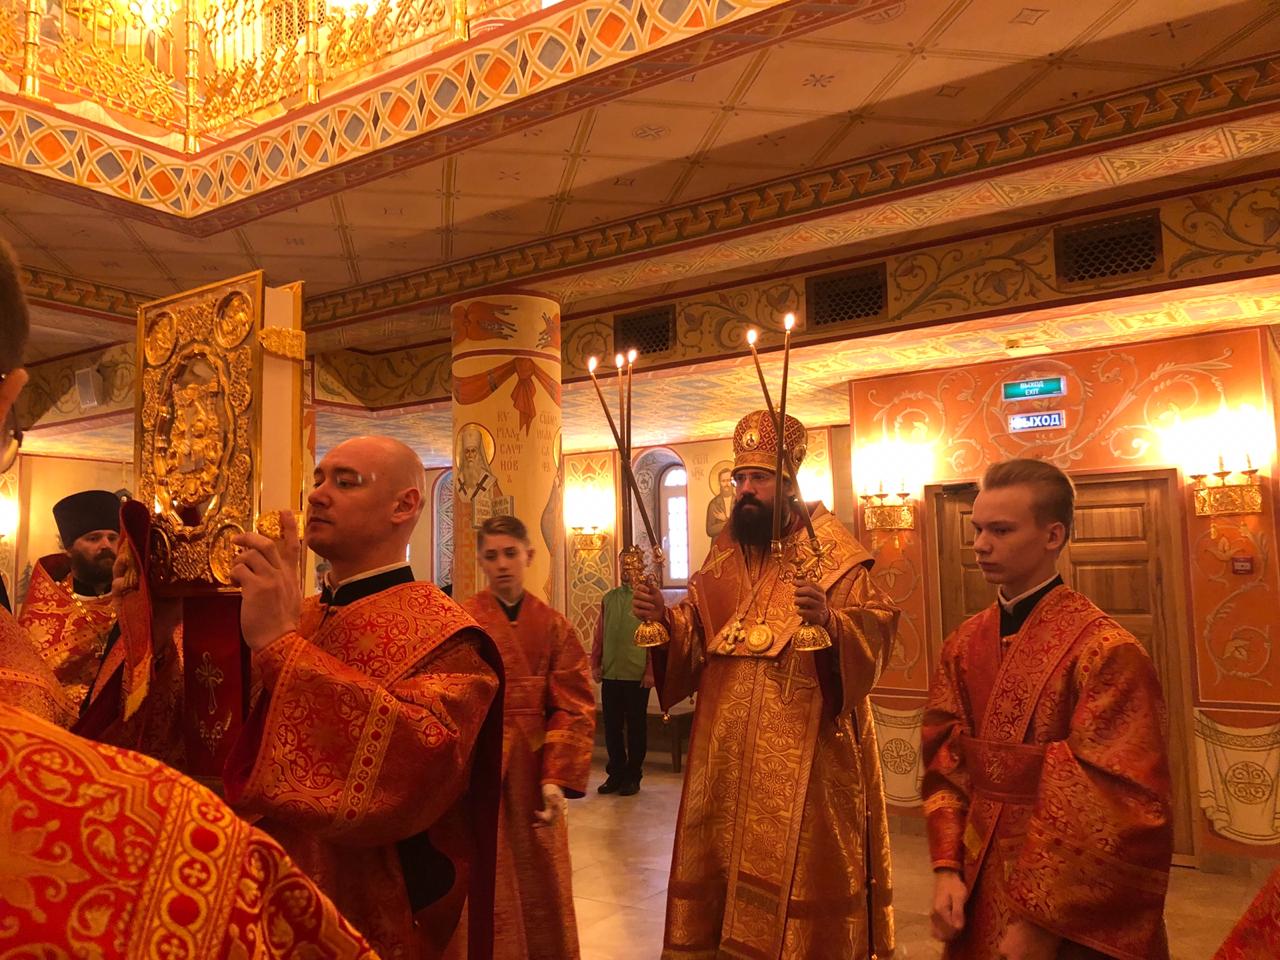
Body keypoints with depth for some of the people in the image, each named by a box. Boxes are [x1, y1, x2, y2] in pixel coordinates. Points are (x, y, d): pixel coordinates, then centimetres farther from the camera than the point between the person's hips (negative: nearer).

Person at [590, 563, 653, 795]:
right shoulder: (609, 598, 10)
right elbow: (599, 634, 12)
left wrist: (650, 671, -12)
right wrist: (595, 664, 6)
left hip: (637, 675, -4)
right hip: (610, 673, 4)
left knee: (636, 726, 7)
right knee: (612, 725, 10)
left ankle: (633, 776, 19)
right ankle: (616, 773, 23)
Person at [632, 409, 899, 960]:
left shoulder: (832, 553, -6)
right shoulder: (724, 553, 10)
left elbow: (876, 631, -14)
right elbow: (696, 635, 9)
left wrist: (829, 620, -32)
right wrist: (663, 617, -10)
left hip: (802, 750, -5)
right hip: (726, 747, 5)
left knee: (794, 866, 3)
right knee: (721, 858, 13)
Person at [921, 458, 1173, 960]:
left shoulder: (1106, 651, -18)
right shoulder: (964, 644, 0)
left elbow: (1119, 806, -19)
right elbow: (944, 762, 4)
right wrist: (947, 867, -7)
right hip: (978, 887, 5)